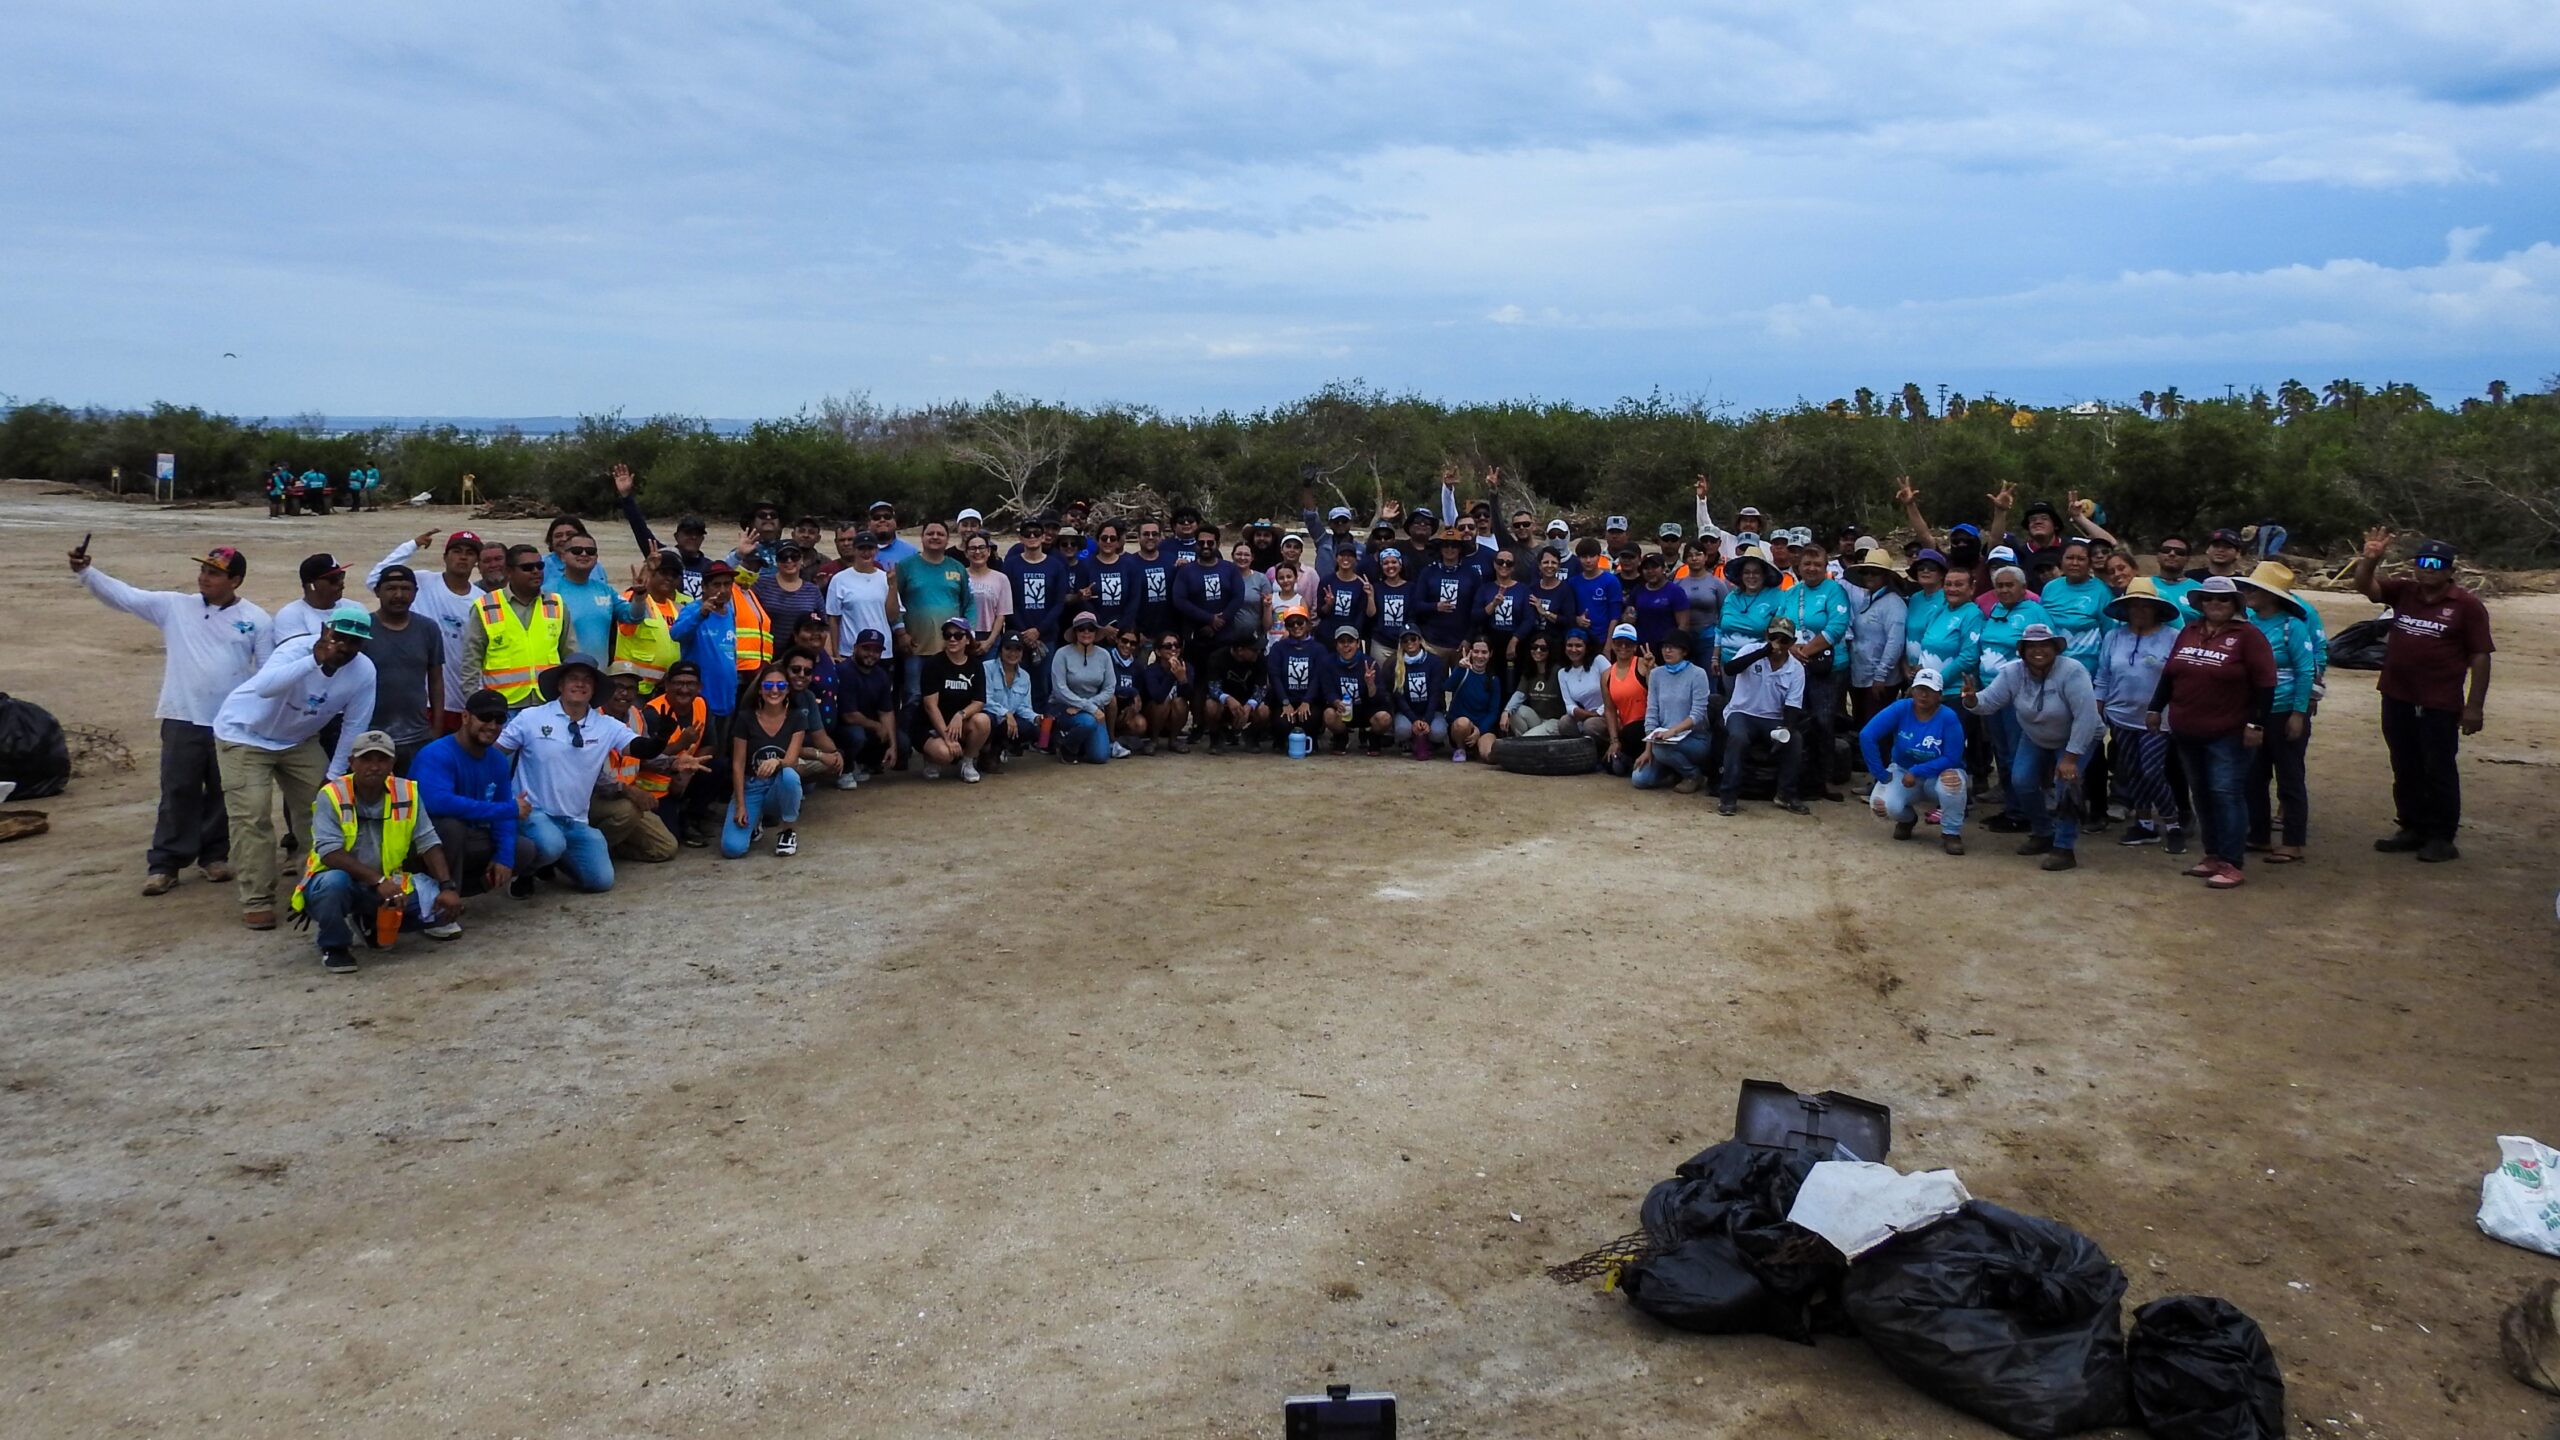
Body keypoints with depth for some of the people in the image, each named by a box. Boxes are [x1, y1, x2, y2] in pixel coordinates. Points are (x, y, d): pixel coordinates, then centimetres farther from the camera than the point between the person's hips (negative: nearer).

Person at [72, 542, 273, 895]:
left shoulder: (255, 619, -2)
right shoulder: (173, 606, 2)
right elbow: (124, 596, -1)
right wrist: (85, 572, -17)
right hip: (183, 720, 1)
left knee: (221, 793, 11)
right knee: (178, 793, 4)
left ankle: (214, 855, 26)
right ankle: (164, 863, 11)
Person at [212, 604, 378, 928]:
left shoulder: (364, 671, -18)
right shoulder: (297, 649, -32)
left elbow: (354, 727, -6)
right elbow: (265, 687, -53)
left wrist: (333, 775, -6)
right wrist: (315, 661, -60)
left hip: (299, 740, 5)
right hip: (244, 735, -5)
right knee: (252, 817, -12)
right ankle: (257, 901, -5)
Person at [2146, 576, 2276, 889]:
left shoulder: (2247, 635, -7)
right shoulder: (2189, 632, 12)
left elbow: (2264, 684, -10)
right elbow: (2169, 674, 20)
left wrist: (2256, 724, -15)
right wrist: (2156, 708, 18)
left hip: (2228, 734, -6)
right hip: (2188, 733, 6)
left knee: (2226, 794, -8)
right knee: (2202, 794, 11)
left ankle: (2232, 864, -4)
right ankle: (2213, 855, 21)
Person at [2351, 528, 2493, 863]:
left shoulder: (2467, 605, -6)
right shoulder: (2403, 593, 7)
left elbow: (2480, 656, -7)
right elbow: (2365, 586, 0)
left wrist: (2475, 705, -11)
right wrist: (2370, 560, -21)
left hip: (2440, 706, -5)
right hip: (2397, 700, 5)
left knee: (2439, 772, 2)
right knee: (2405, 770, 14)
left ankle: (2442, 838, 10)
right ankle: (2413, 828, 25)